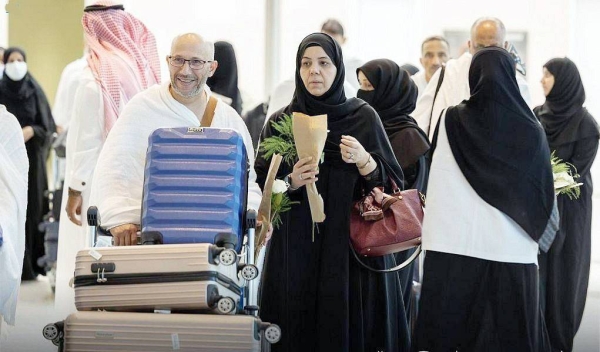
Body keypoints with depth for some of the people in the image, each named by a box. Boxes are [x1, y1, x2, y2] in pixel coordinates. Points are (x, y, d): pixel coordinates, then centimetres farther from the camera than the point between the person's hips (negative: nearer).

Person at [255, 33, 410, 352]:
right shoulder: (280, 122, 7)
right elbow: (262, 187, 6)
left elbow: (392, 184, 1)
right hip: (295, 251, 1)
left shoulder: (363, 117, 3)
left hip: (352, 251, -1)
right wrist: (290, 182, -14)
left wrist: (364, 161, -17)